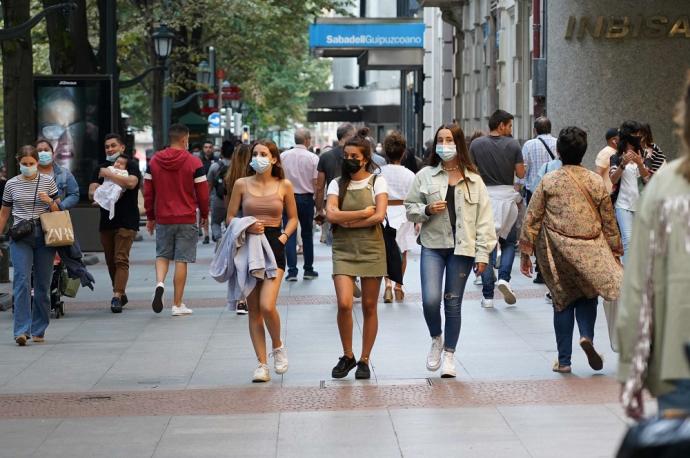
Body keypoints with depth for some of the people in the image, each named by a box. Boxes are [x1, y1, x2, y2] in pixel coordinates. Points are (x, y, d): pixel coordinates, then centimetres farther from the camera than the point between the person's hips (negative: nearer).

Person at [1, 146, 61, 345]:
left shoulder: (48, 181, 5)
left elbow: (58, 212, 12)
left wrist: (50, 202, -9)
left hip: (44, 237, 1)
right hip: (20, 238, -1)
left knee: (43, 284, 4)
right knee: (22, 281, -14)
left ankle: (38, 330, 14)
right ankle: (22, 330, -18)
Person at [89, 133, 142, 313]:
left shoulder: (130, 166, 0)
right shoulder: (100, 168, 15)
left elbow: (131, 183, -21)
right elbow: (91, 192, 7)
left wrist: (109, 174, -14)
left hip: (126, 221, -6)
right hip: (106, 222, 6)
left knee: (121, 260, -14)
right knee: (110, 261, 9)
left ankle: (117, 297, -20)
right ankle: (121, 294, 22)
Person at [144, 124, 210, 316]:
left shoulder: (154, 161, 2)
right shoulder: (194, 162, -8)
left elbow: (148, 192, 6)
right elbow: (202, 192, -5)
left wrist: (150, 217, 16)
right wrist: (204, 214, 11)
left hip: (162, 219, 3)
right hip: (187, 219, -3)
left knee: (162, 255, 17)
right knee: (181, 260, 3)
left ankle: (159, 283, -12)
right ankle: (178, 305, 5)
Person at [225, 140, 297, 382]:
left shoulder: (284, 186, 3)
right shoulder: (242, 184, 4)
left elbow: (293, 218, 12)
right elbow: (230, 217, 7)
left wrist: (283, 237, -5)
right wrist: (246, 227, -12)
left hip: (274, 246, -2)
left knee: (267, 306, -17)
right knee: (253, 310, 3)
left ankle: (278, 347, 12)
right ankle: (262, 364, 9)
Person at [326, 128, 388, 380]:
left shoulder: (377, 182, 3)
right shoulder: (337, 184, 8)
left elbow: (379, 216, -10)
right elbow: (331, 215, -8)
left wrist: (348, 222, -9)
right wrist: (364, 212, -9)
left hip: (371, 249, -1)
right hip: (343, 250, 1)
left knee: (369, 307, 3)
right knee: (344, 304, -14)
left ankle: (364, 360, 13)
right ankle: (347, 356, 5)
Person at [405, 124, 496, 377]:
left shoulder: (473, 179, 4)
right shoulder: (425, 176, 4)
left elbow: (483, 218, 3)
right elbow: (410, 208, 11)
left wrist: (483, 253, -3)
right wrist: (427, 210, -11)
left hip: (461, 248, 0)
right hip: (433, 245, 0)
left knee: (453, 302, 5)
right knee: (430, 299, -14)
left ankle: (449, 353, 19)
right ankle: (436, 339, 15)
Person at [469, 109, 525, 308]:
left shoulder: (476, 145, -1)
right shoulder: (513, 144, -4)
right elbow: (520, 174, -1)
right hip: (507, 196, -1)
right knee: (509, 241, 17)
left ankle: (488, 296, 3)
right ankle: (504, 277, -7)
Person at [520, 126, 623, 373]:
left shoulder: (548, 182, -4)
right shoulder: (596, 182, 0)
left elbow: (532, 219, -4)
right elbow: (609, 222, 7)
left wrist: (525, 252, 3)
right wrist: (615, 251, 17)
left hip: (557, 251, 0)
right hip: (591, 252, 0)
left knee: (562, 301, 10)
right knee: (588, 296, 17)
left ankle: (564, 360, 10)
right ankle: (587, 335, -12)